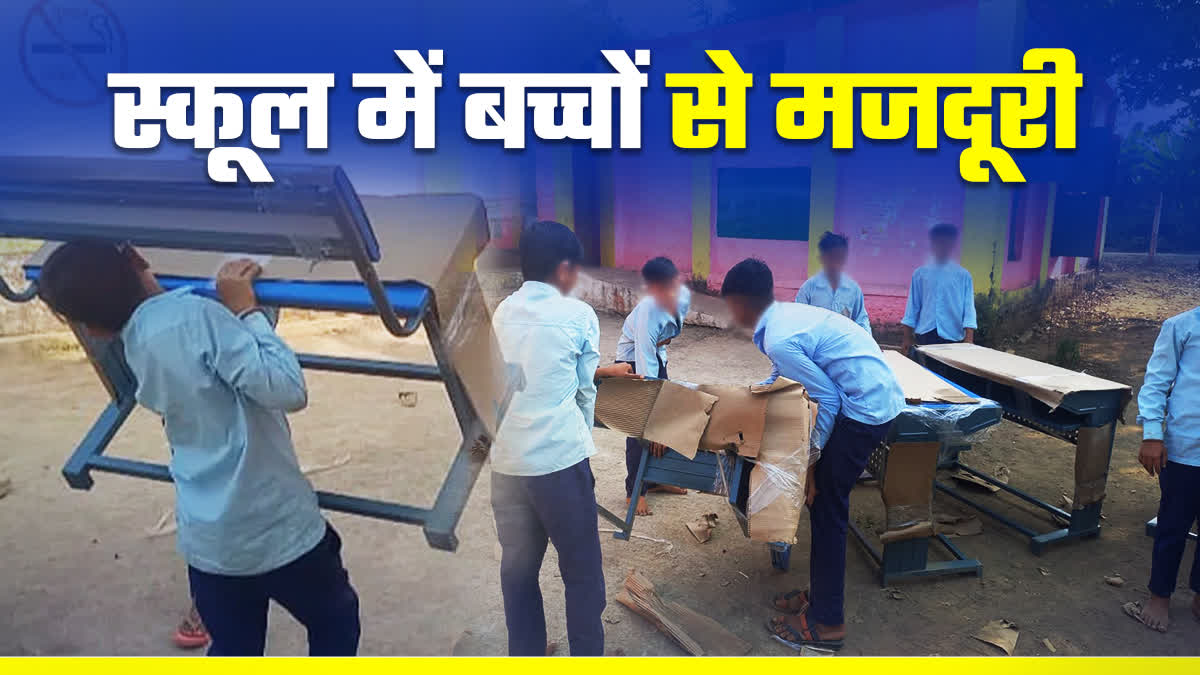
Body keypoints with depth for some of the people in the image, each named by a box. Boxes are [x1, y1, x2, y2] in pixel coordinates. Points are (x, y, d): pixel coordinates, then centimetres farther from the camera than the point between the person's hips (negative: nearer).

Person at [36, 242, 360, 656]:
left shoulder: (135, 350, 5)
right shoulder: (194, 314, -20)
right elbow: (288, 390, -25)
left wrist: (231, 308, 13)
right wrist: (246, 310, -16)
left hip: (208, 542, 6)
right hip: (279, 528, -6)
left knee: (232, 652, 25)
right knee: (335, 623, 21)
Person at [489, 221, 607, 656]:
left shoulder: (501, 313, 8)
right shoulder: (579, 315, -3)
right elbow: (585, 390, 4)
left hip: (507, 459, 5)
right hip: (561, 458, -4)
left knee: (517, 567, 15)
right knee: (581, 570, 10)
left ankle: (525, 657, 27)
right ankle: (587, 655, 22)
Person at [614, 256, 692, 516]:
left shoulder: (684, 296, -22)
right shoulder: (648, 315, -39)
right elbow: (646, 375, -41)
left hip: (657, 354, 7)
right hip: (634, 360, -6)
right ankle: (635, 492, 8)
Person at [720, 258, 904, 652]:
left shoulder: (778, 341, -22)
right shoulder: (785, 313, 7)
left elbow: (827, 399, -17)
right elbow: (789, 377, 23)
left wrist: (811, 458, -9)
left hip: (865, 409, -9)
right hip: (879, 397, 9)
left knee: (826, 507, -1)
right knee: (822, 500, 16)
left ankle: (826, 622, 11)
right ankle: (821, 593, 29)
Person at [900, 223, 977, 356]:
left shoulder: (963, 275, 3)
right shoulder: (920, 274, 6)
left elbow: (969, 308, 0)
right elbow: (913, 306, 7)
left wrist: (968, 340, -10)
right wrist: (907, 338, 5)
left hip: (952, 337, -1)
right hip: (924, 336, 1)